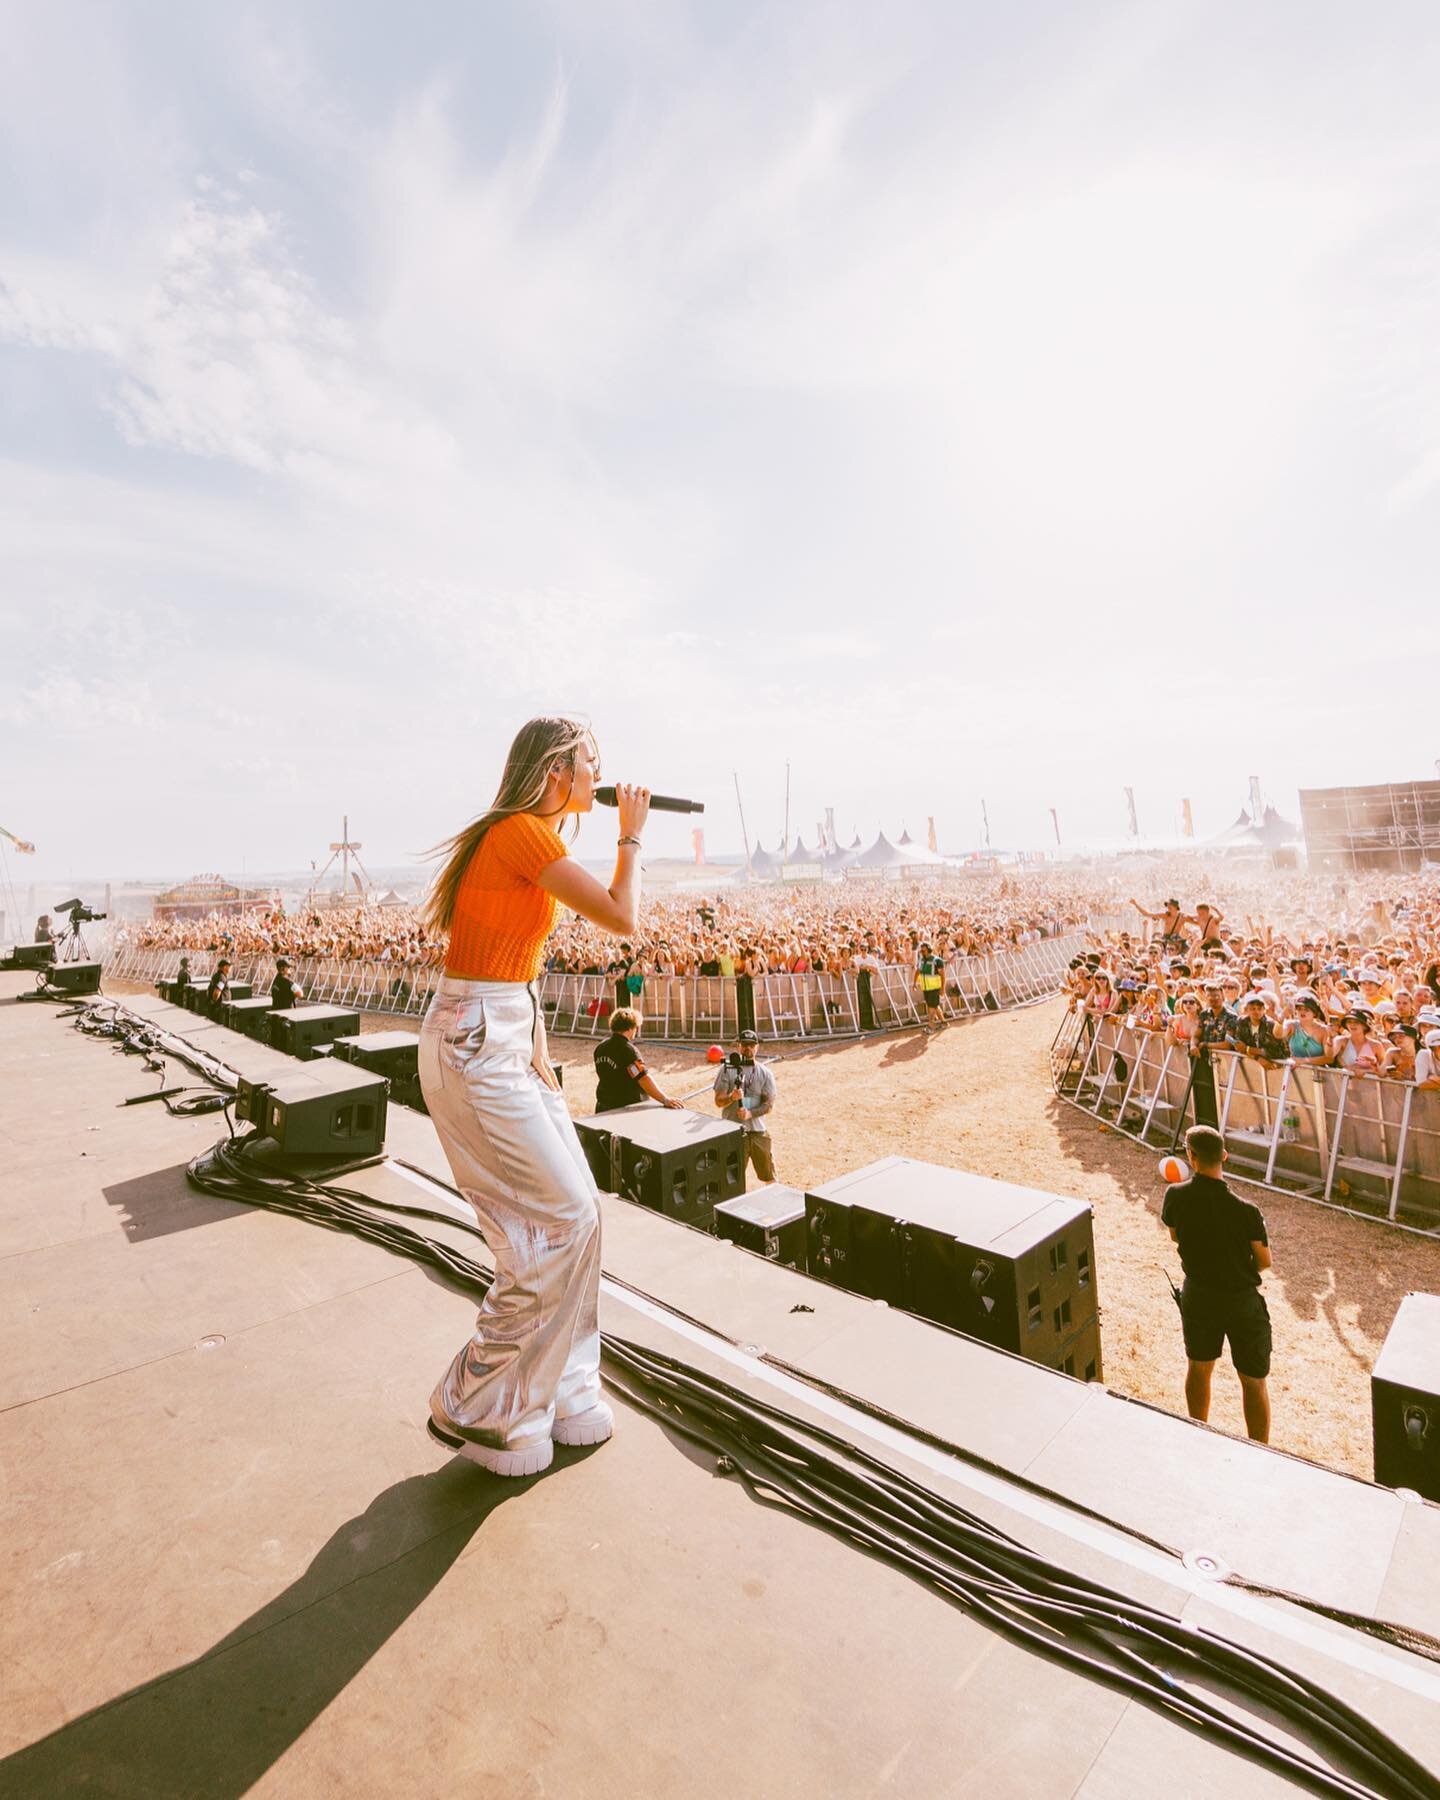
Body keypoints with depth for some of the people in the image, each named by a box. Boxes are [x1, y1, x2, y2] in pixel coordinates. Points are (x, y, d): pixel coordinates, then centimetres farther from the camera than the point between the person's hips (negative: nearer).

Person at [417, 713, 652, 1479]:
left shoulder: (532, 837, 14)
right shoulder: (521, 831, -15)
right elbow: (622, 917, -19)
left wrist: (537, 1054, 12)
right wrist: (631, 836, -2)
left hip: (507, 1040, 10)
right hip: (474, 1046, -10)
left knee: (570, 1214, 11)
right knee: (563, 1219, -4)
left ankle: (557, 1391, 28)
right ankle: (475, 1408, 15)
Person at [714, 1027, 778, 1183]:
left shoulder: (765, 1073, 3)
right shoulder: (727, 1069, -1)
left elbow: (769, 1105, -3)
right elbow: (718, 1101, -4)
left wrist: (750, 1113, -19)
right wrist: (732, 1097, -25)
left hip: (758, 1131, 2)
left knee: (769, 1176, 10)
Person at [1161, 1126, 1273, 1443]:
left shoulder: (1176, 1196, -19)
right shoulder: (1246, 1211, -26)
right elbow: (1265, 1261, -11)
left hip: (1198, 1295, 3)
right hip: (1242, 1300, -3)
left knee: (1199, 1367, 23)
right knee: (1253, 1381, 14)